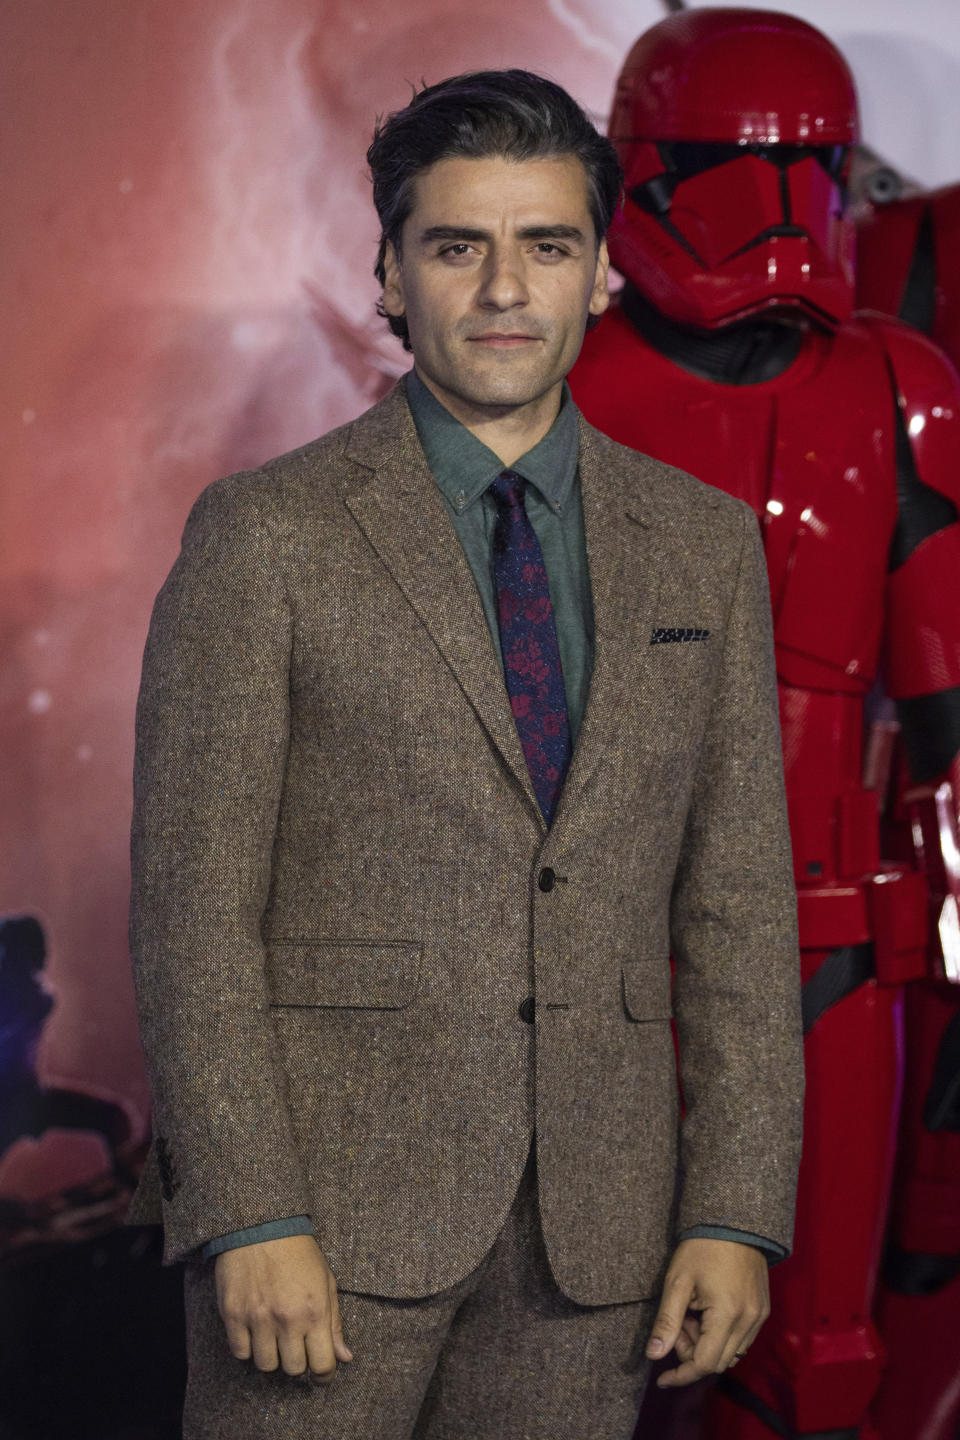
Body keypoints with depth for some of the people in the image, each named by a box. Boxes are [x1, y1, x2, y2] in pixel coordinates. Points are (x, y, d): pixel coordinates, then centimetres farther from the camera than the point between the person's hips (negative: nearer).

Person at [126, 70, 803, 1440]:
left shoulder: (705, 544, 8)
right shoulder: (266, 535, -3)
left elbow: (740, 903, 7)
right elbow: (193, 901, -6)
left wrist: (737, 1215, 1)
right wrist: (250, 1218, -13)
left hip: (594, 1226, 3)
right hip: (331, 1201, -3)